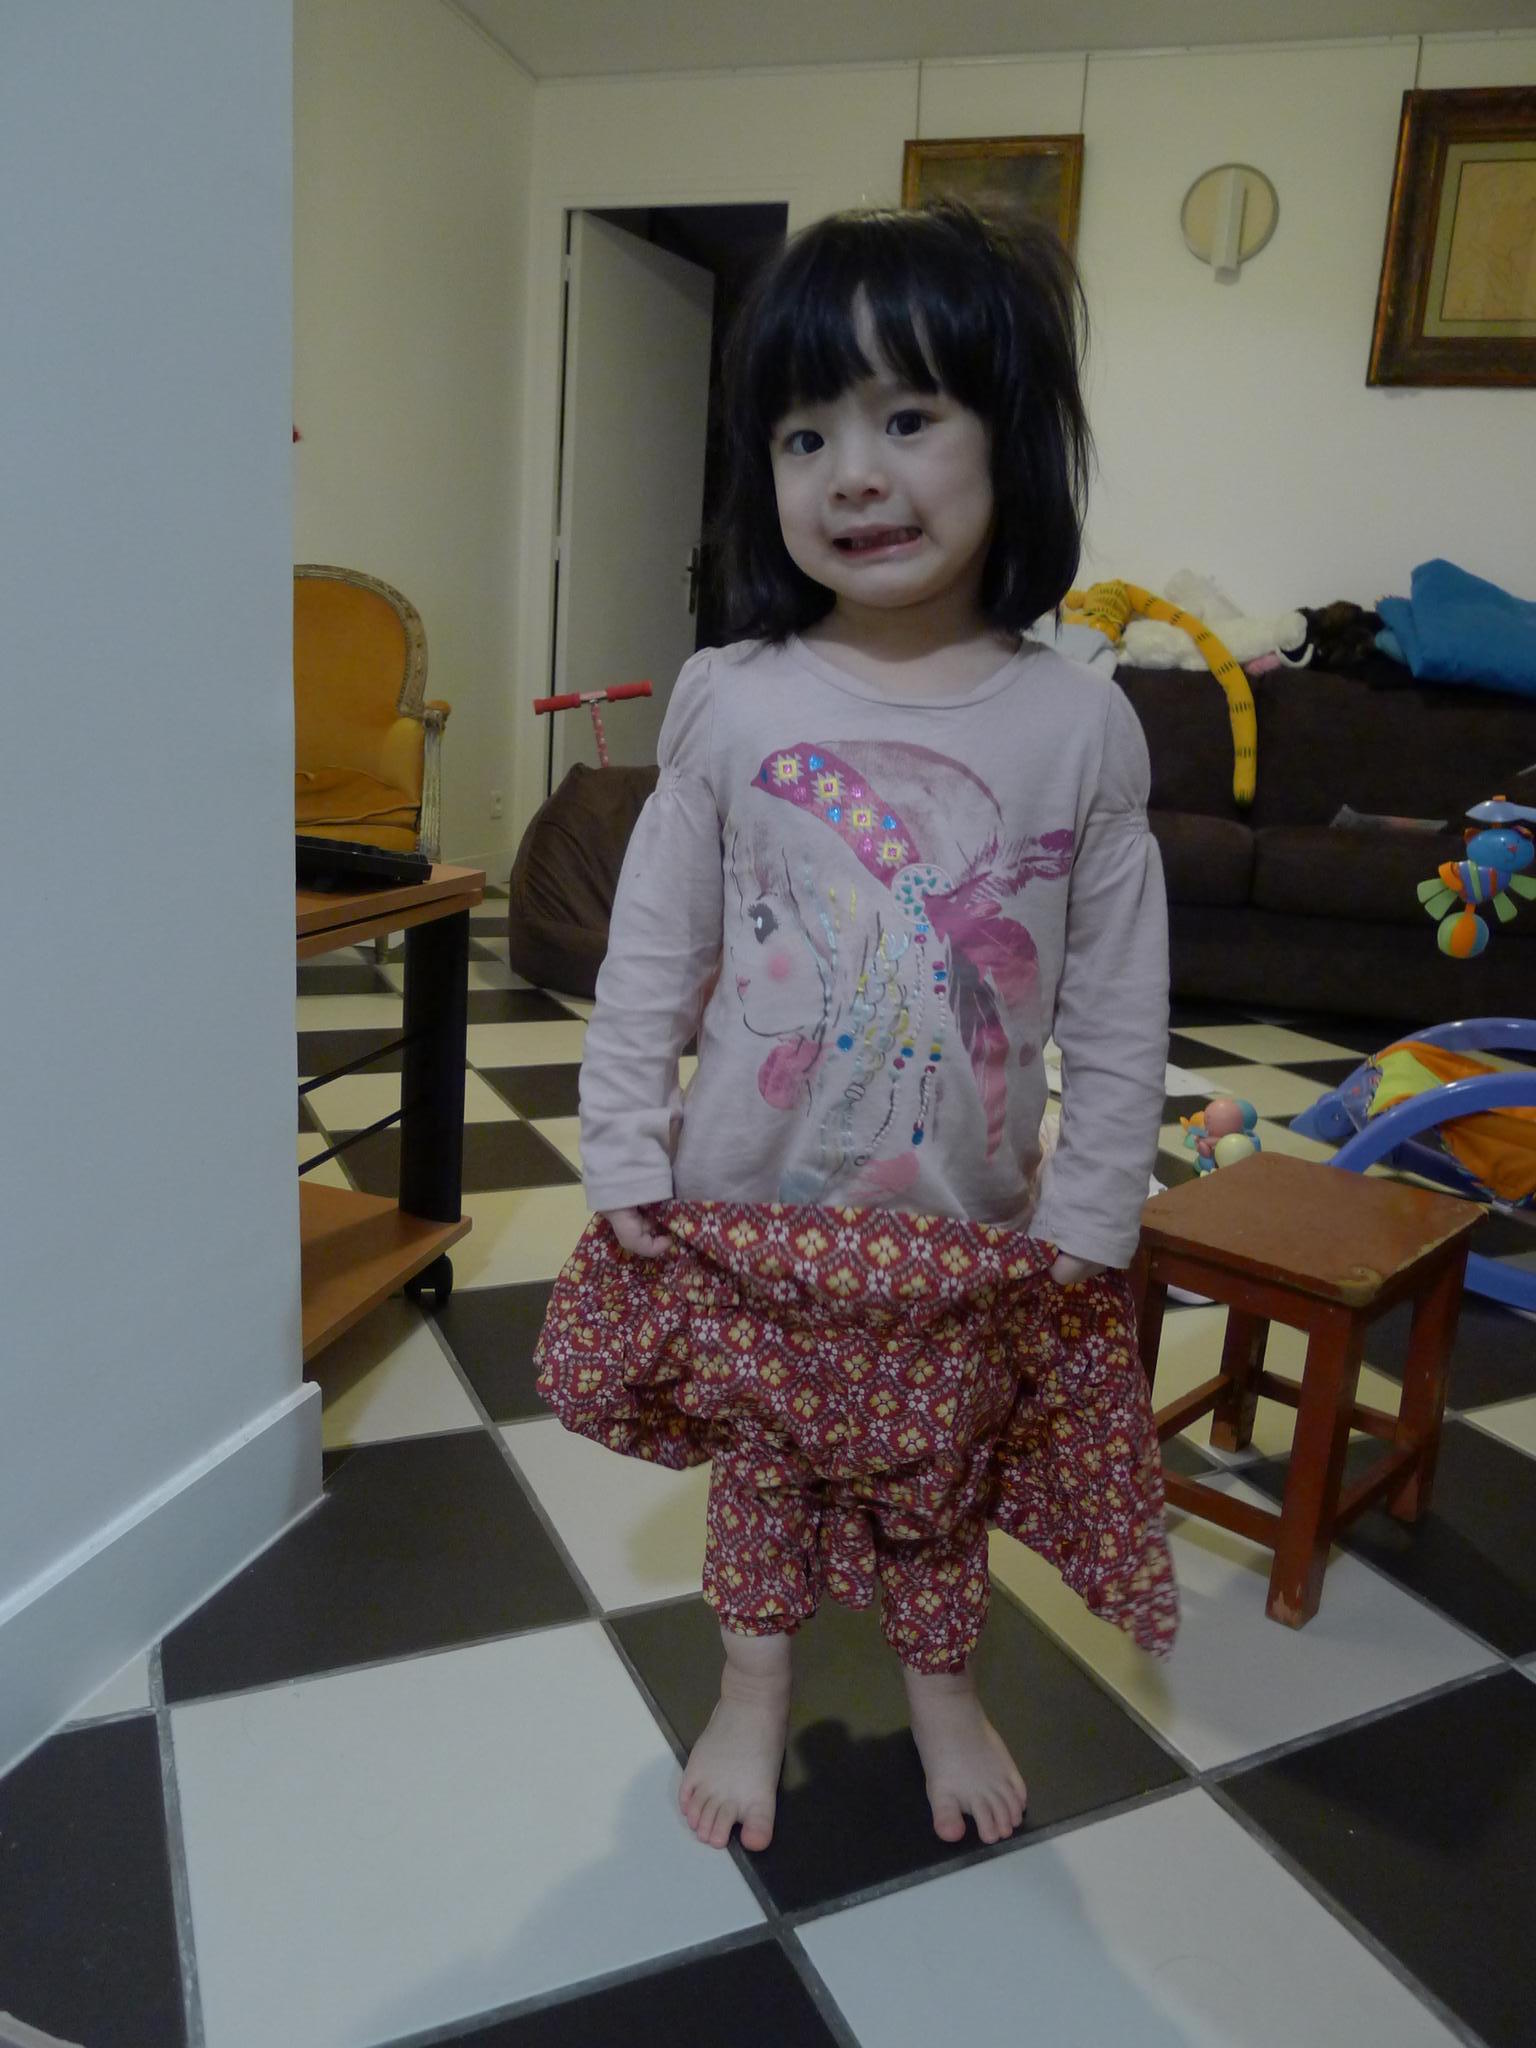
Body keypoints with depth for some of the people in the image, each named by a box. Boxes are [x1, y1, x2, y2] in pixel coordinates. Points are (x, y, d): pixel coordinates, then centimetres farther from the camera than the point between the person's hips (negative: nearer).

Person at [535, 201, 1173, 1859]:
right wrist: (627, 1162, -4)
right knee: (758, 1466, 20)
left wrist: (1088, 1216, -4)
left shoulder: (1079, 725, -10)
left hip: (972, 1231, 0)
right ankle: (754, 1686, 47)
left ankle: (942, 1686, 49)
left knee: (940, 1476, 21)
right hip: (746, 1212, 0)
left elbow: (1121, 1004, -5)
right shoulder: (729, 702, -10)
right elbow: (652, 952, -4)